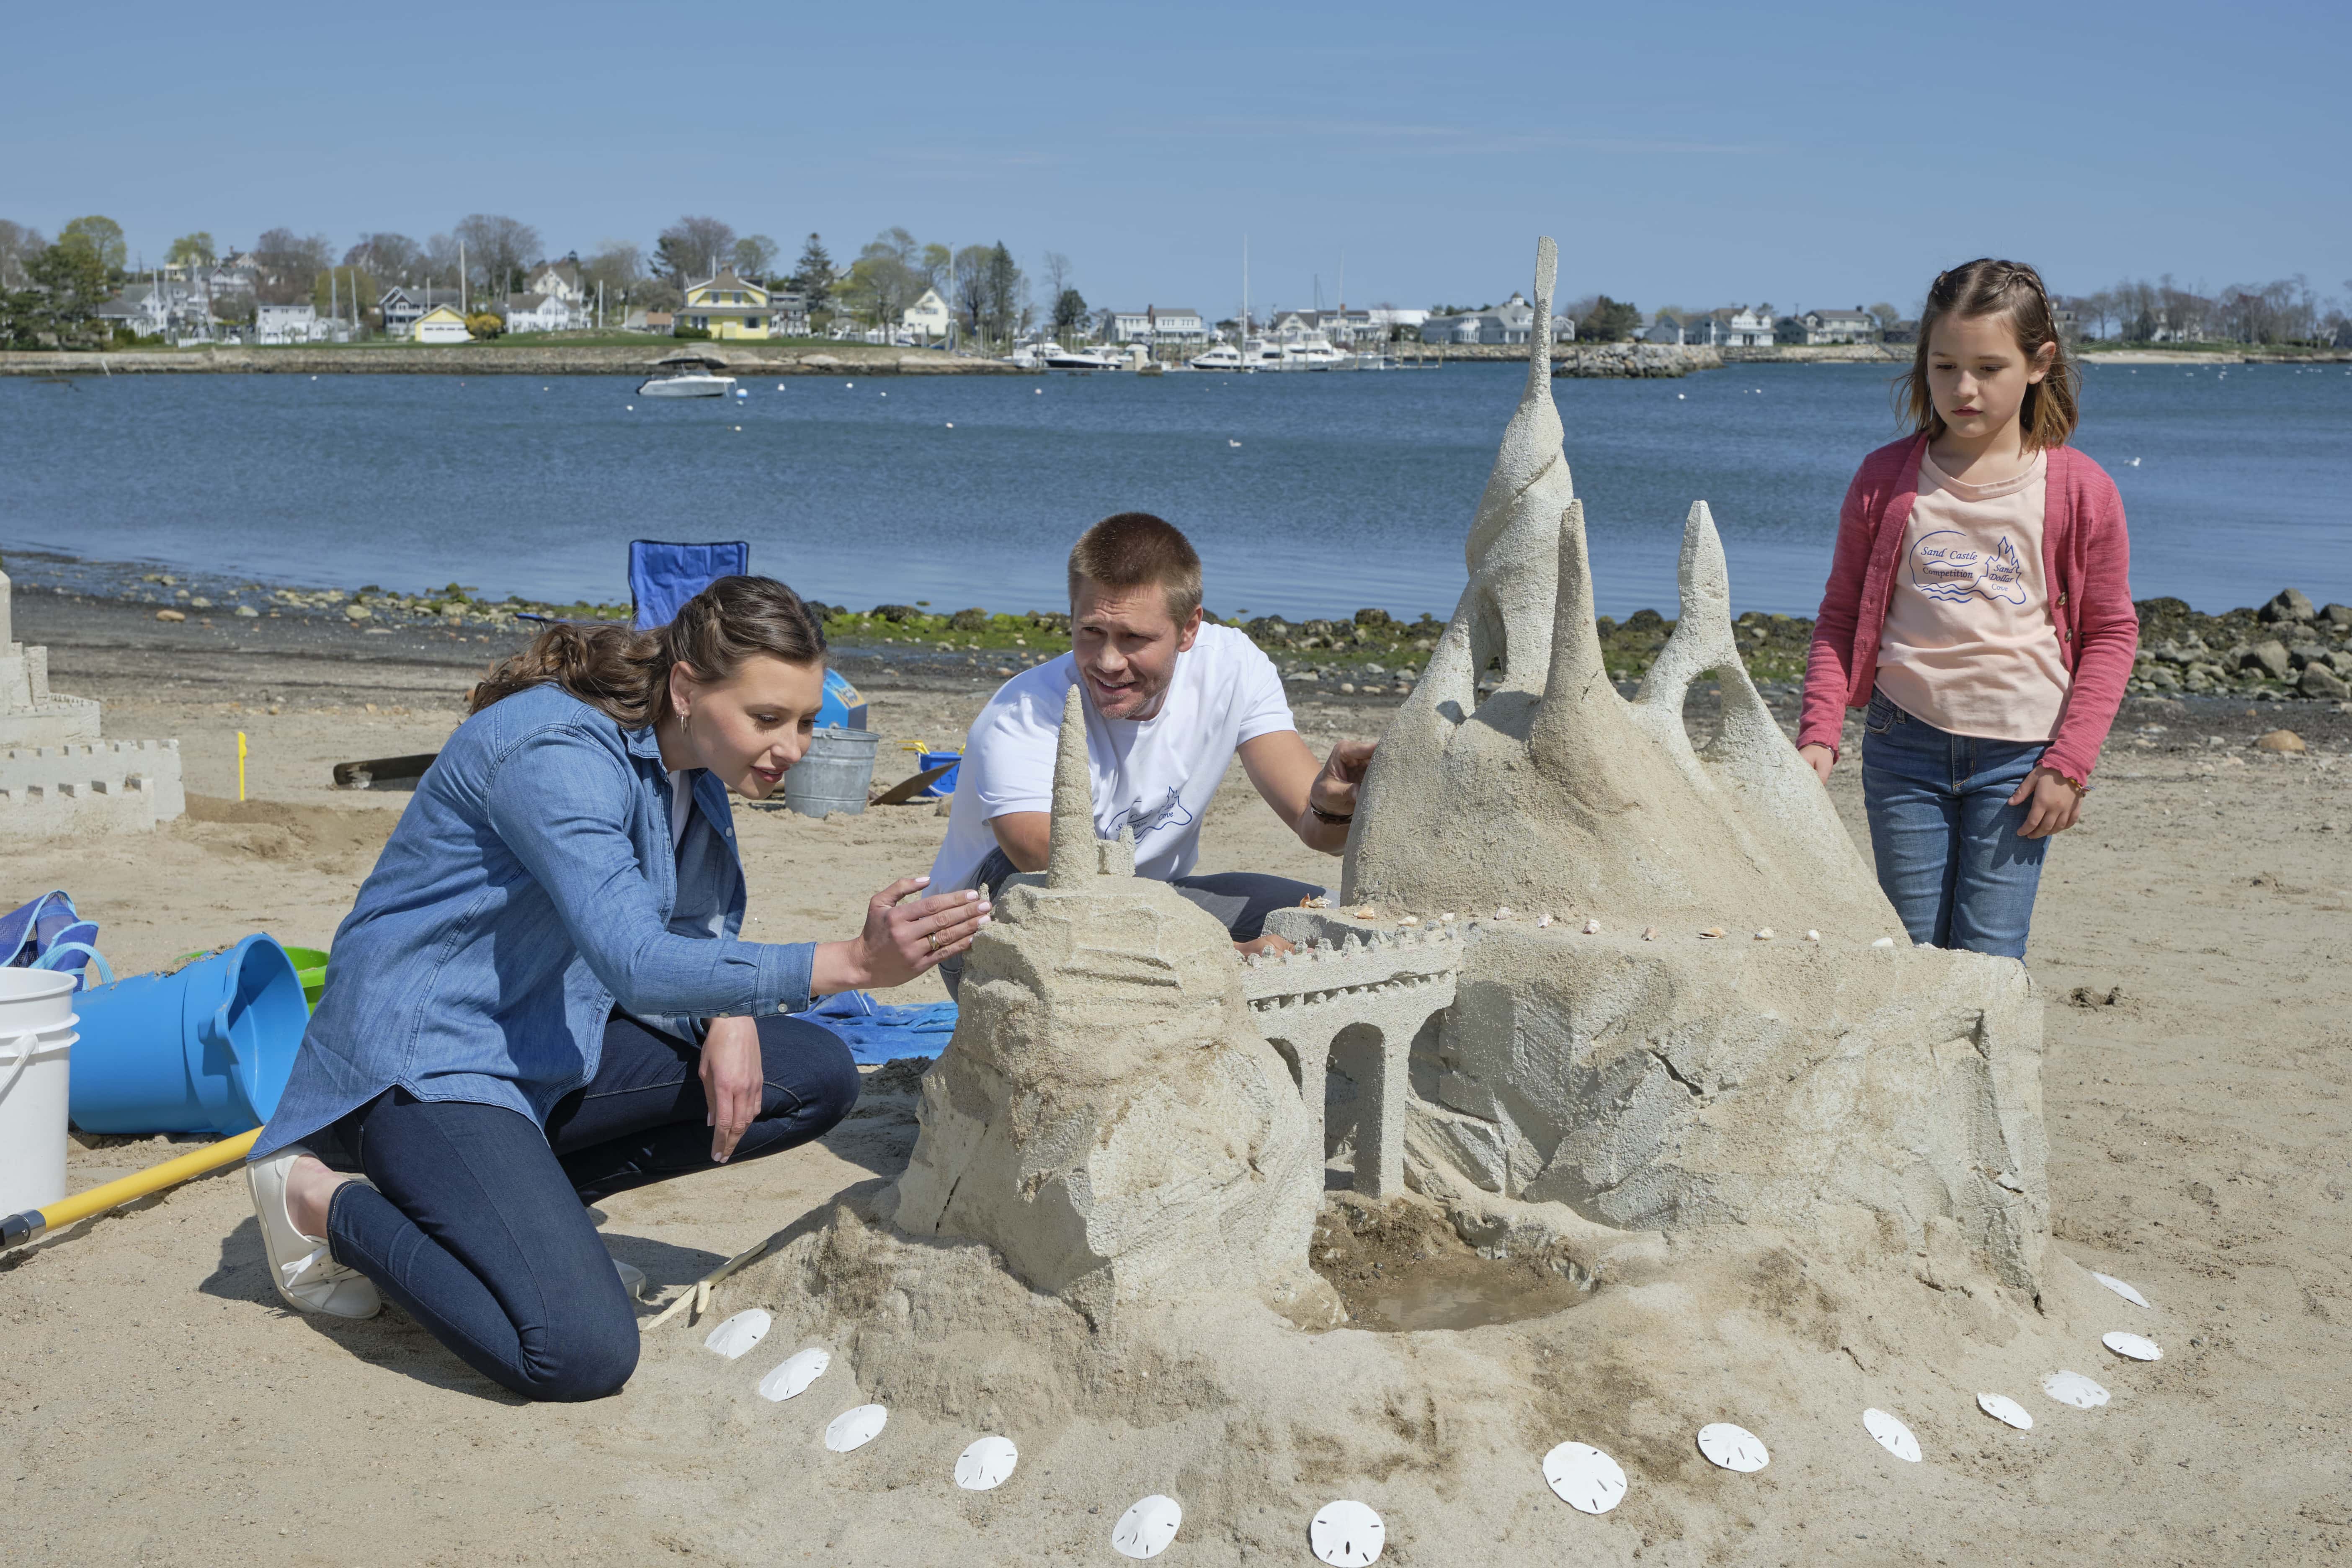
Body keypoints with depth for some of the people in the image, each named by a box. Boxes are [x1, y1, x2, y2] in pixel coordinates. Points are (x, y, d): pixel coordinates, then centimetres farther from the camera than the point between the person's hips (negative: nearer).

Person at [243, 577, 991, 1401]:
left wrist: (732, 1017, -9)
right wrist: (854, 962, -43)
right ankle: (326, 1201, -1)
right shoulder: (558, 753, -25)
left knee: (818, 1077, -1)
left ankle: (515, 1196, 5)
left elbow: (706, 921, 14)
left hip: (554, 1039, 9)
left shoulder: (693, 764, 3)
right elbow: (635, 964, -36)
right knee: (582, 1355, -25)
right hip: (426, 1055, -9)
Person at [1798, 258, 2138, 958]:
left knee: (1989, 959, -1)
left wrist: (2069, 761, -4)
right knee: (1910, 954, 8)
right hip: (1904, 743, 2)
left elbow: (2111, 632, 3)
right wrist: (1820, 731, -4)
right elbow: (1840, 617, 7)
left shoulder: (2081, 490, -2)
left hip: (2019, 752, -1)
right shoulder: (1885, 479, 2)